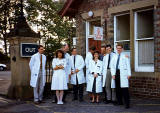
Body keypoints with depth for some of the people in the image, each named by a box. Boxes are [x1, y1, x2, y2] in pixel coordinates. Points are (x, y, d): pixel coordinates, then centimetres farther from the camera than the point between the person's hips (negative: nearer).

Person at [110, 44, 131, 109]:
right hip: (116, 73, 4)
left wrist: (129, 74, -6)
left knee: (124, 89, -9)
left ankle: (127, 103, -6)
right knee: (117, 88, 4)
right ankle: (119, 102, 15)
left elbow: (128, 65, 3)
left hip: (123, 73, -4)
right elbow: (112, 66, 13)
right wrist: (113, 74, 2)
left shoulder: (125, 56, 7)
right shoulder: (114, 56, 16)